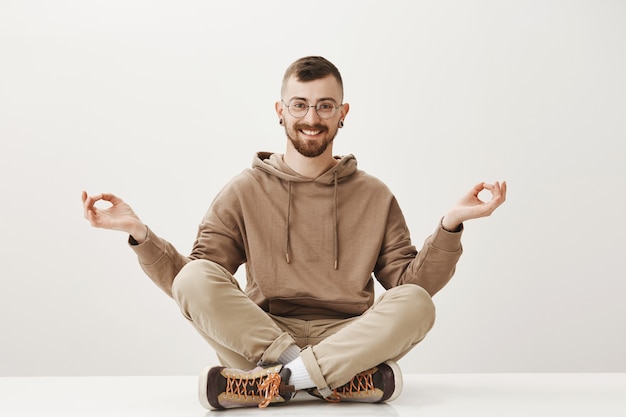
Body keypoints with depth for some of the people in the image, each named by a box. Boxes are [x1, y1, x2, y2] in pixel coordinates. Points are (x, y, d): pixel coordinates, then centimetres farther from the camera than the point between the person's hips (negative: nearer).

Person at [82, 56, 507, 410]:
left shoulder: (375, 197, 11)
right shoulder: (244, 193, 10)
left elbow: (411, 284, 5)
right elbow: (192, 288, 5)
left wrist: (450, 225, -7)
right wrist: (139, 233, -8)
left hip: (350, 340, 0)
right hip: (255, 340, 0)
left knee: (416, 302, -27)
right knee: (196, 277, -26)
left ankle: (276, 380, -27)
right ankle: (347, 380, -28)